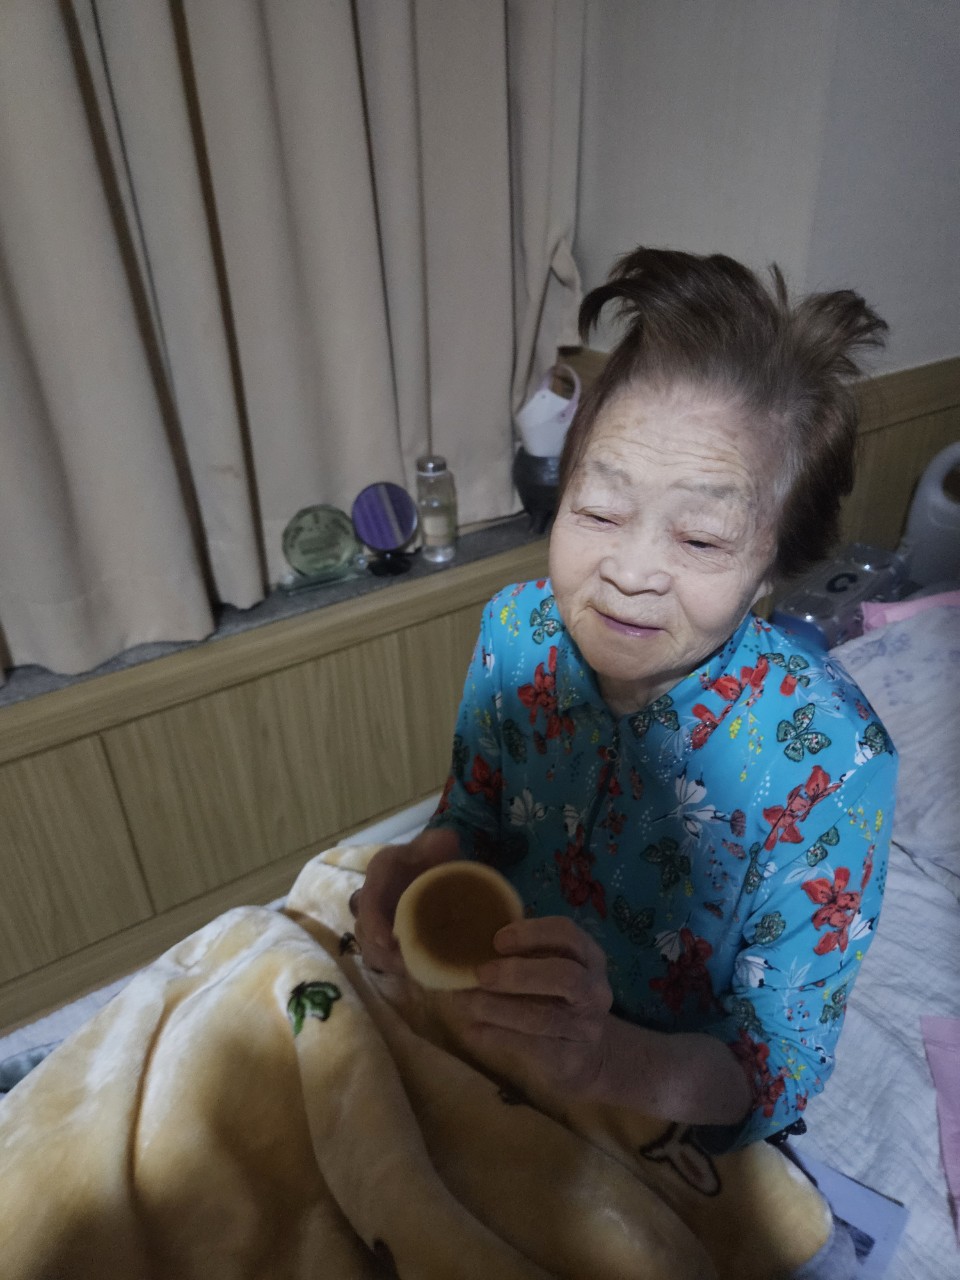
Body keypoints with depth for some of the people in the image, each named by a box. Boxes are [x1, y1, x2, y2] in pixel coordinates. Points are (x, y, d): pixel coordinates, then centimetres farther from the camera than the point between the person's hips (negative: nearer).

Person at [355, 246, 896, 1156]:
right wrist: (428, 860, -25)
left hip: (674, 1105, -3)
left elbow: (777, 1071, -21)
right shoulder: (520, 629, -19)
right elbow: (476, 810, -3)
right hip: (496, 1019, 4)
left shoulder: (827, 757, -29)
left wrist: (613, 1062, -41)